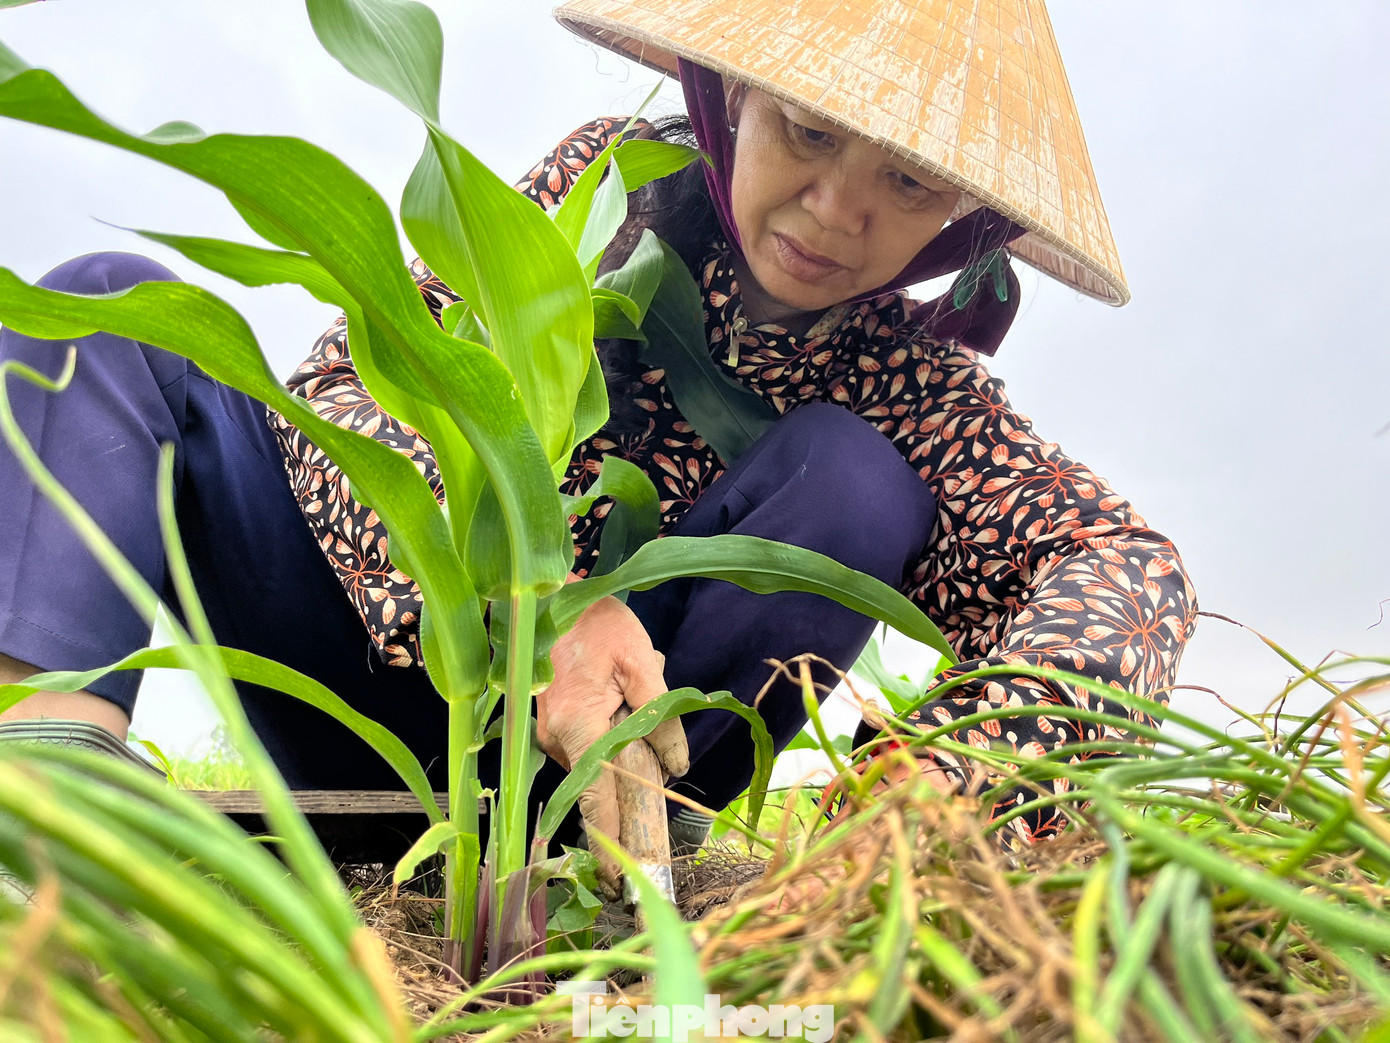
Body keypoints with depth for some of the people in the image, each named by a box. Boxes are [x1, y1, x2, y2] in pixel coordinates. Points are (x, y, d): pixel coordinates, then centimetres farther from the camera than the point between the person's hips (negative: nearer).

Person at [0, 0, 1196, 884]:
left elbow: (1132, 566, -23)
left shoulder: (908, 390, -10)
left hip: (576, 747, -1)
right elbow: (349, 380, -14)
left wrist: (943, 770, -45)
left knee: (853, 478, -24)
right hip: (389, 651, 2)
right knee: (117, 308, -13)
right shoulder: (611, 178, -7)